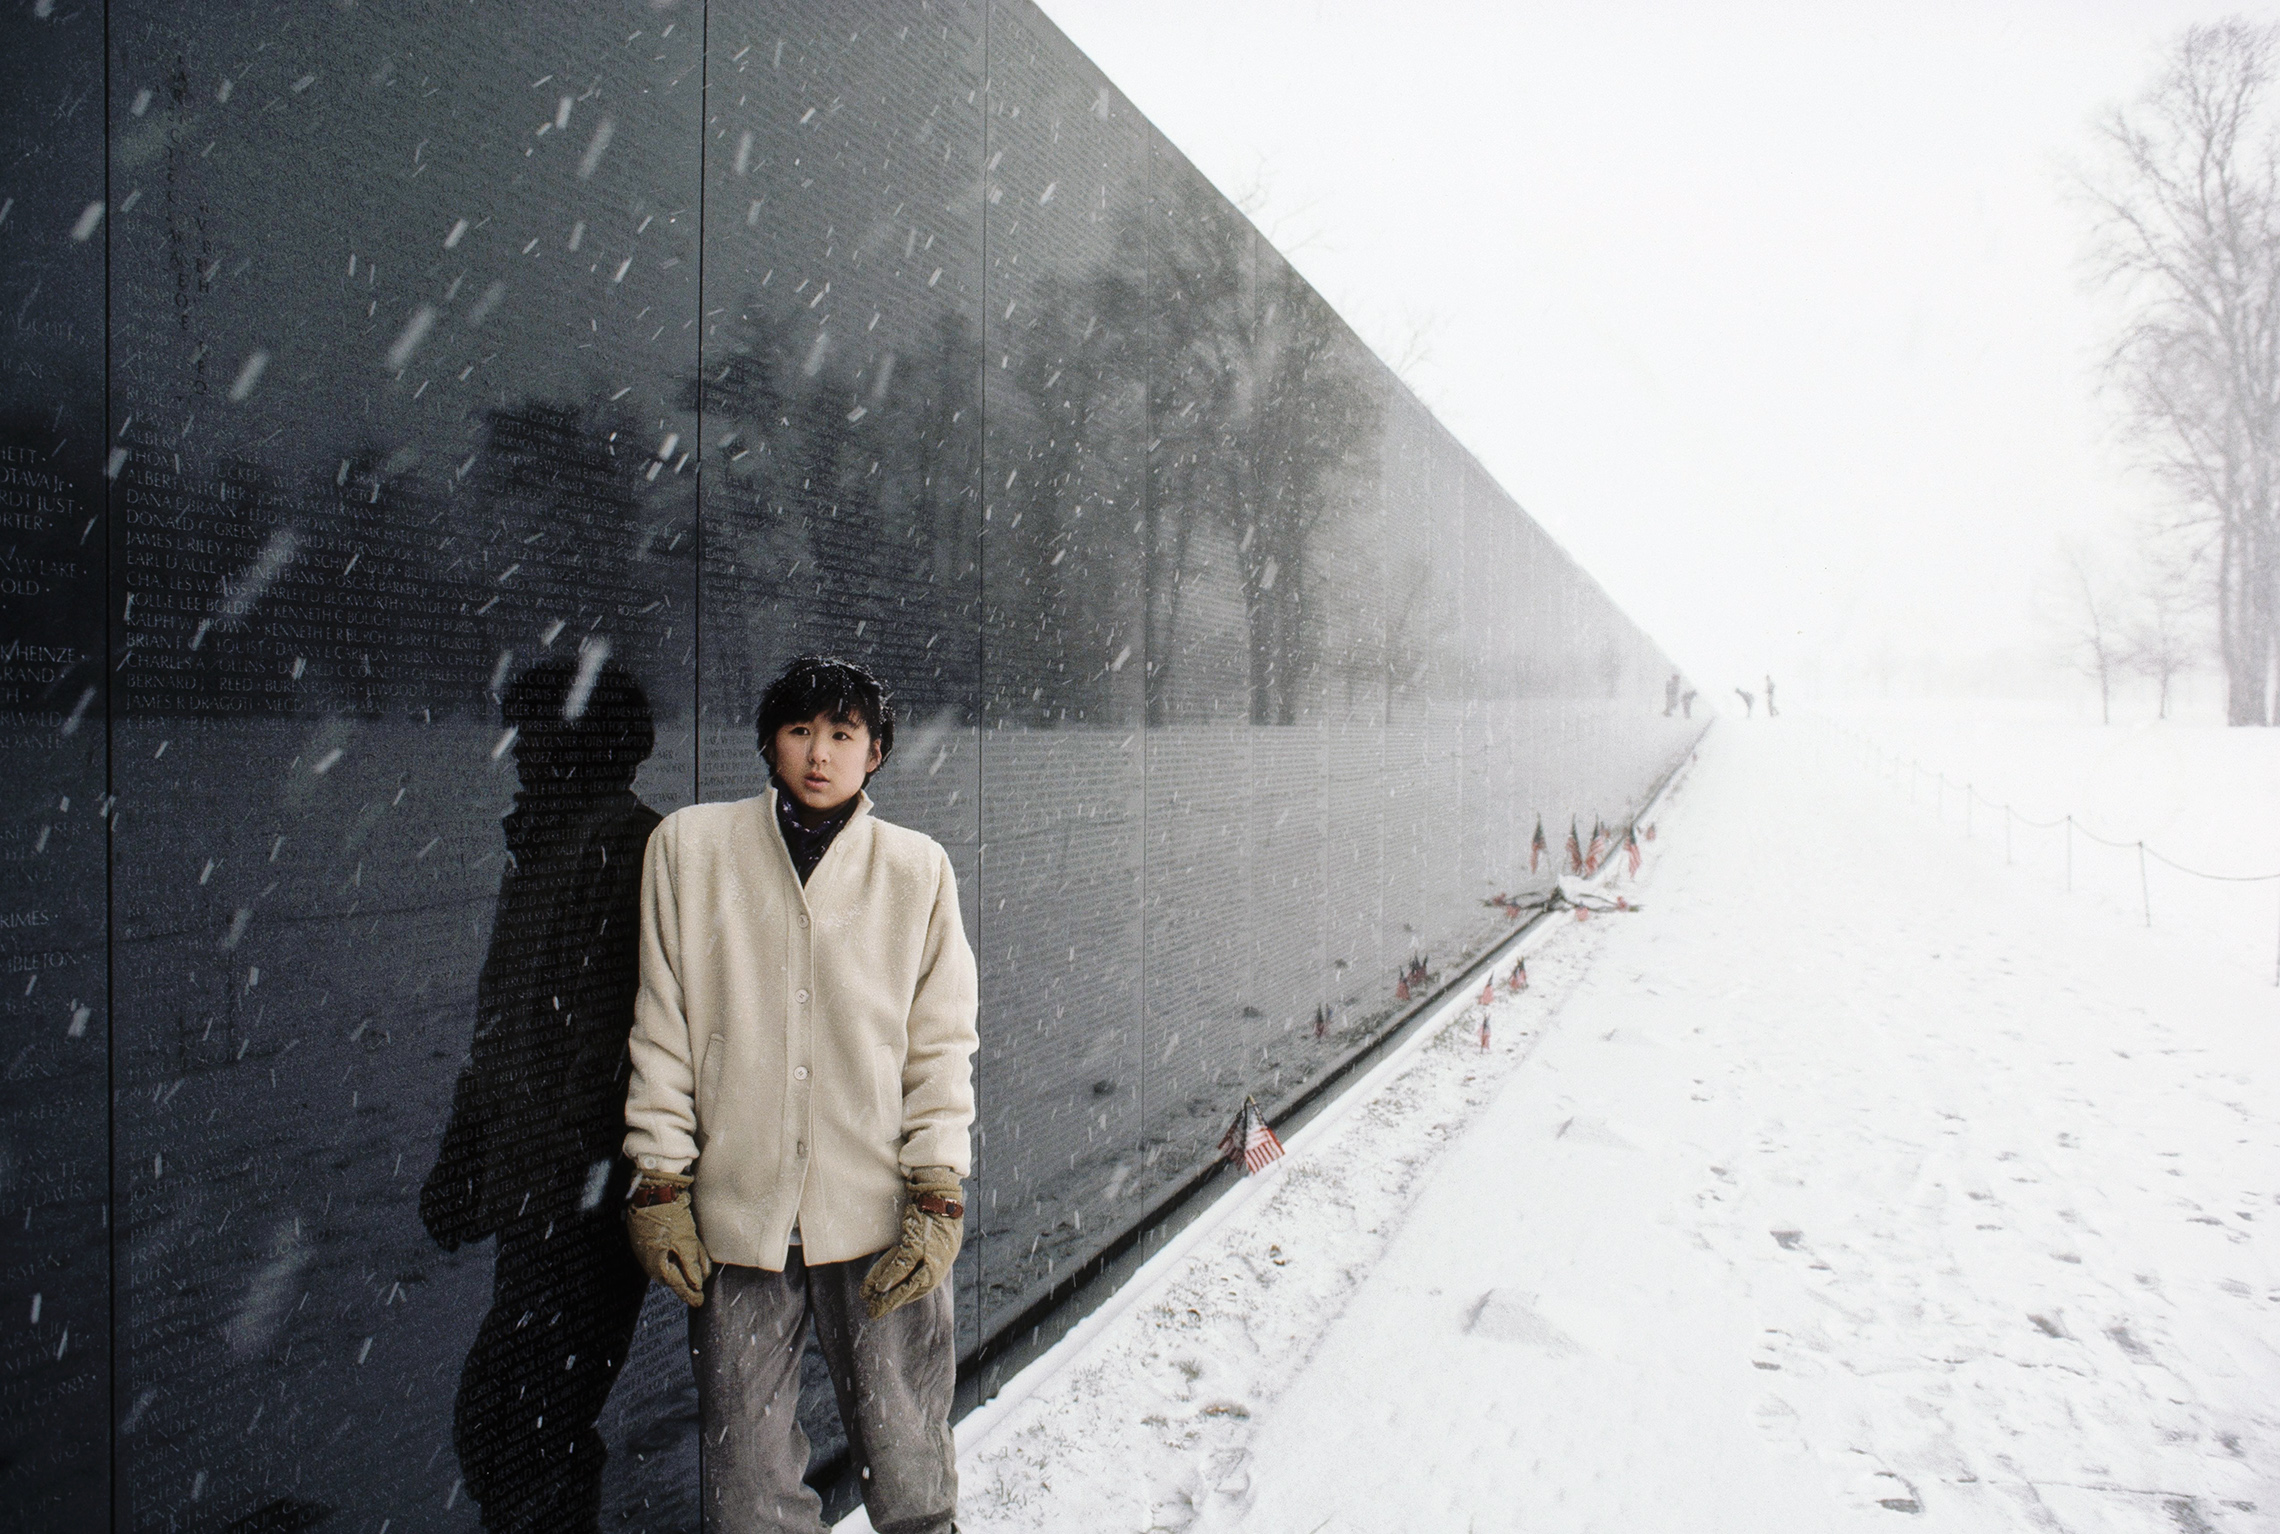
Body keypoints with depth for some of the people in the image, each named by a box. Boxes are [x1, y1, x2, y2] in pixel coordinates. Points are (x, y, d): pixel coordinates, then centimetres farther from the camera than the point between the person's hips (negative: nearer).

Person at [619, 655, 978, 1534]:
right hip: (733, 1214, 1)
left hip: (884, 1222, 0)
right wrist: (660, 1184, 2)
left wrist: (938, 1197, -2)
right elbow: (661, 1027, 5)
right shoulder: (690, 846, 3)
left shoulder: (919, 868, 3)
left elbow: (942, 1045, 4)